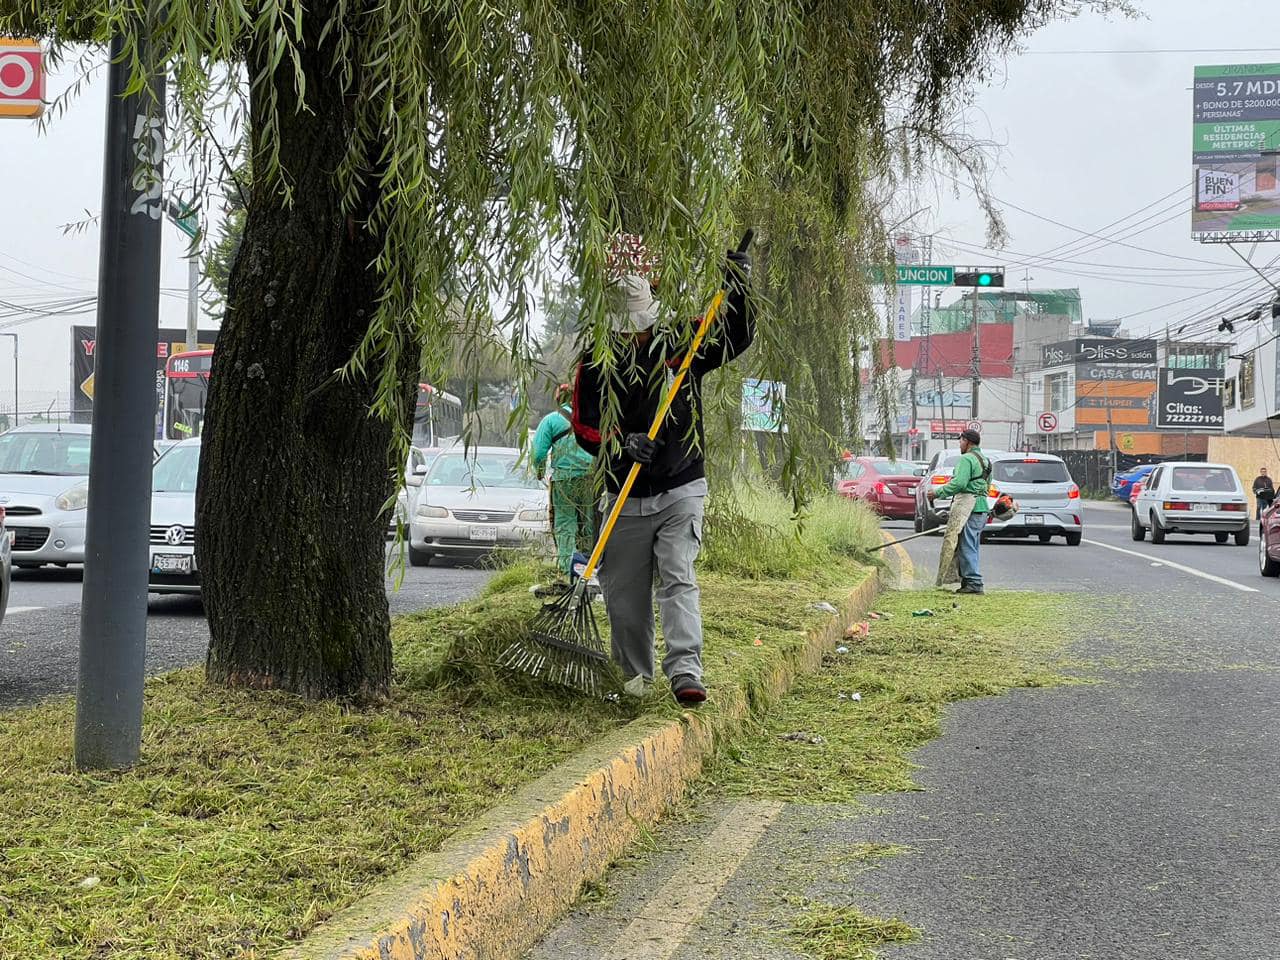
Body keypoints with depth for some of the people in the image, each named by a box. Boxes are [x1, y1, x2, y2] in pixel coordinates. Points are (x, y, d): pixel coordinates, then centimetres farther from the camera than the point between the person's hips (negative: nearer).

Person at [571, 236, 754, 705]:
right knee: (625, 593, 6)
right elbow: (583, 425, 0)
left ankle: (685, 670, -21)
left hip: (681, 490, -1)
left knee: (679, 579, -14)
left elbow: (737, 336, 1)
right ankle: (636, 674, 23)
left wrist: (737, 283, -14)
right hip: (626, 497, 1)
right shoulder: (597, 360, 2)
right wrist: (622, 442, -20)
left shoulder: (681, 344, 3)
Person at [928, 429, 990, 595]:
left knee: (967, 547, -8)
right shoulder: (985, 461, 21)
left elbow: (959, 483, -22)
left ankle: (974, 583, -11)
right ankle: (969, 581, 16)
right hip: (981, 508, 10)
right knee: (971, 547, 13)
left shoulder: (966, 459, -11)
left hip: (967, 507, -10)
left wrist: (938, 493, -15)